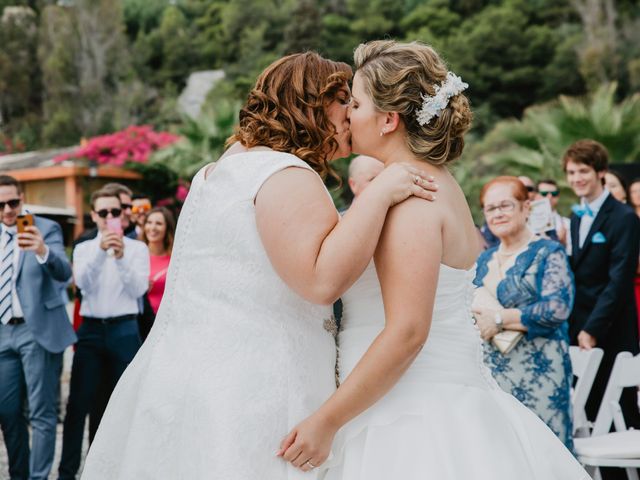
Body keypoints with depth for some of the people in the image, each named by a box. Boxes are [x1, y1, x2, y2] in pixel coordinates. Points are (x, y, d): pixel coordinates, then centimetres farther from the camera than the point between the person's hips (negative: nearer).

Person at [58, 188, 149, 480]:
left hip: (124, 330, -1)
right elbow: (82, 282, -8)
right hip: (91, 328, 2)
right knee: (78, 404, 0)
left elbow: (139, 289, -7)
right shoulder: (84, 249, 10)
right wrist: (101, 251, -22)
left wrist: (121, 257, -20)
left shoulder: (137, 248, 4)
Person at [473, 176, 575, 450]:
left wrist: (500, 318, -13)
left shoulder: (548, 253, -3)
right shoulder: (484, 260, 15)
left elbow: (557, 309, -15)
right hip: (490, 370, 6)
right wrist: (481, 312, -7)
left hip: (536, 369, -5)